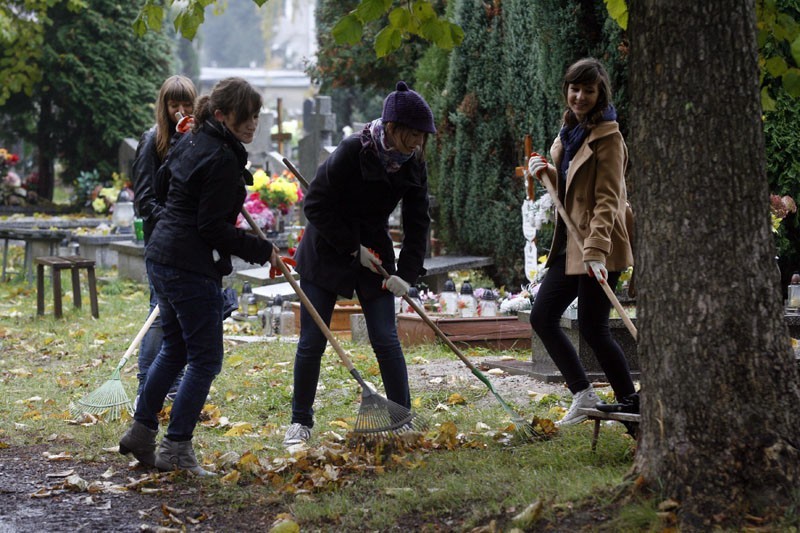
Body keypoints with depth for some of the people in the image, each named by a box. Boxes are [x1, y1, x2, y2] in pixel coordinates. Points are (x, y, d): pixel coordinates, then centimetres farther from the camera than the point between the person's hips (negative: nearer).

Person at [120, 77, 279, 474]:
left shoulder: (190, 142, 11)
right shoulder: (223, 159, -18)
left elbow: (160, 185, 26)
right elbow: (214, 227, -19)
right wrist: (261, 250, -12)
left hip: (161, 258, 10)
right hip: (193, 268, -10)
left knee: (174, 348, 22)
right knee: (205, 359, -2)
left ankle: (141, 431, 26)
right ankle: (176, 449, -1)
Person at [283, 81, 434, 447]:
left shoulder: (413, 166, -6)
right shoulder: (352, 152, -22)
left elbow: (417, 223, -1)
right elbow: (315, 205, -18)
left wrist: (407, 273, -13)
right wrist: (353, 248, -17)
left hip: (373, 255, 4)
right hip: (326, 252, -4)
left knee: (385, 340, -2)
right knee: (312, 342, 0)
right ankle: (300, 422, 13)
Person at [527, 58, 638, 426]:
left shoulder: (607, 136, -12)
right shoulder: (570, 132, 13)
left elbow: (607, 199, -18)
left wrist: (596, 250, -28)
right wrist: (545, 172, 3)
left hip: (598, 248, -9)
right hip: (570, 244, 9)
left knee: (592, 328, -7)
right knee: (541, 316, 6)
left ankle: (630, 403, 7)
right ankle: (584, 397, 14)